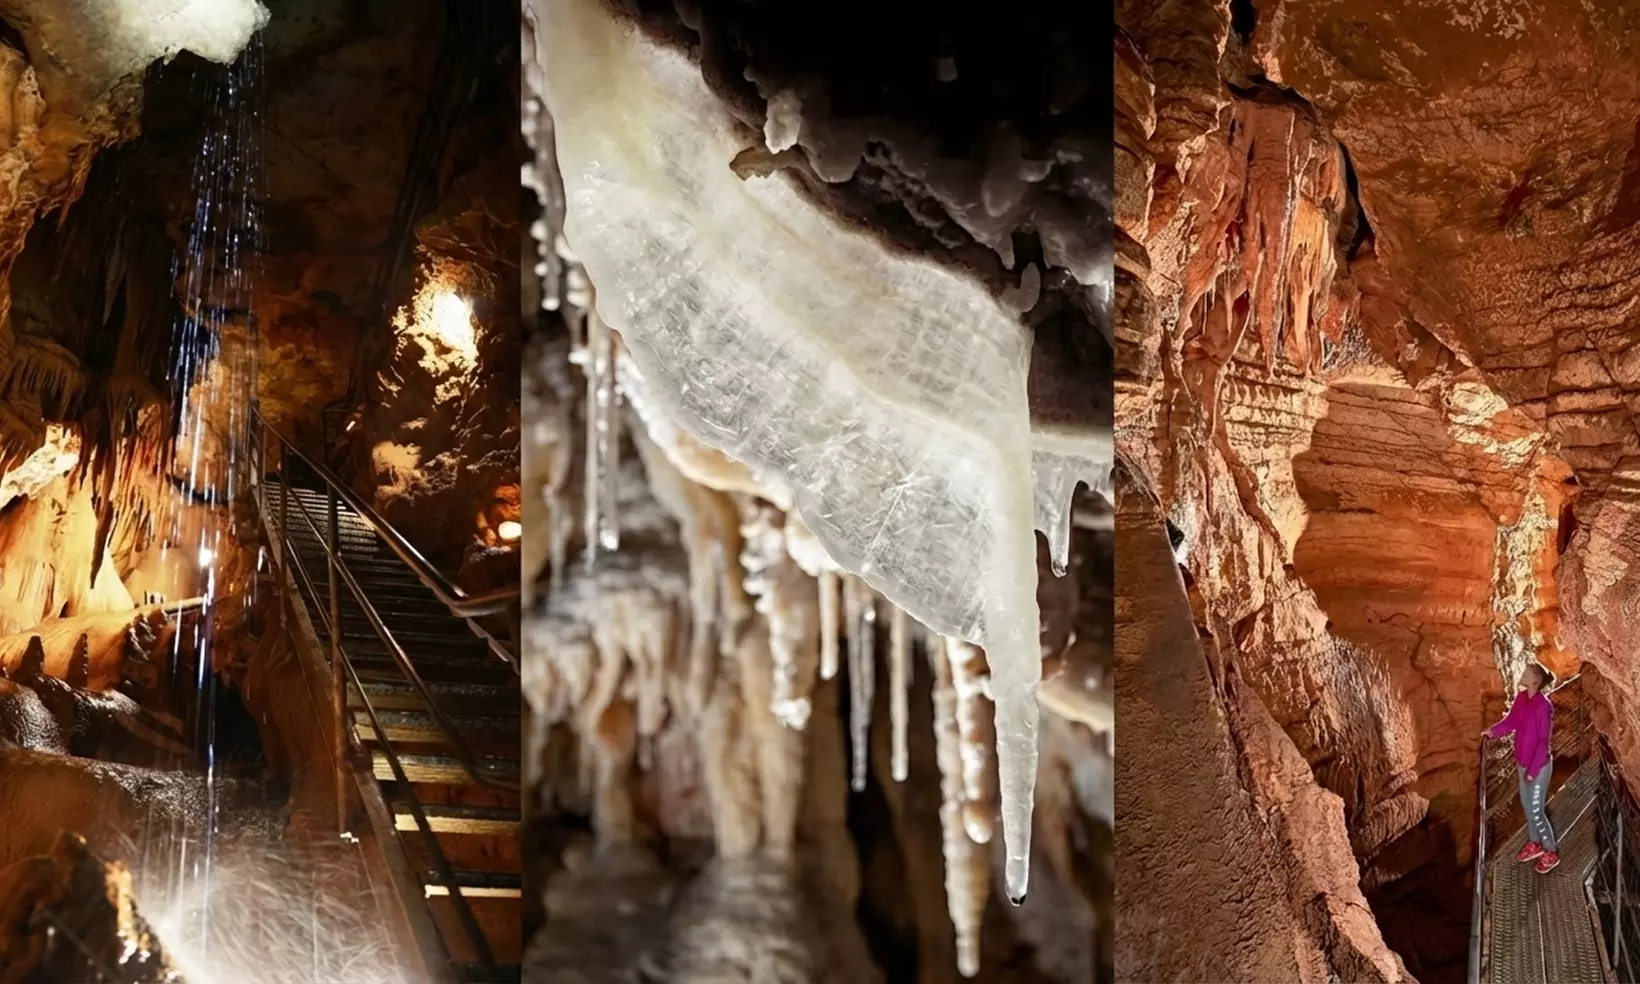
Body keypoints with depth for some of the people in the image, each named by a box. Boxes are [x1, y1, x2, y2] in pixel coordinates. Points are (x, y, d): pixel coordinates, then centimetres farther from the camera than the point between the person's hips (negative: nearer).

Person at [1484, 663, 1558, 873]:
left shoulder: (1543, 706, -26)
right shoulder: (1521, 698, -3)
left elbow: (1544, 742, -23)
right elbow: (1511, 721, 9)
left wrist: (1533, 770, -21)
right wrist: (1493, 731, -7)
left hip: (1539, 766, -8)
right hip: (1523, 764, 8)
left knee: (1536, 812, 2)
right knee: (1527, 807, 21)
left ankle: (1551, 852, 20)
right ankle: (1535, 844, 39)